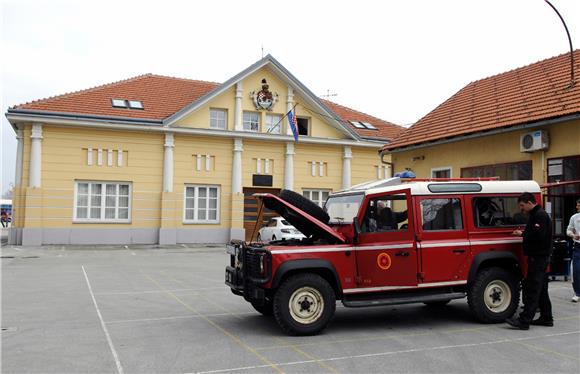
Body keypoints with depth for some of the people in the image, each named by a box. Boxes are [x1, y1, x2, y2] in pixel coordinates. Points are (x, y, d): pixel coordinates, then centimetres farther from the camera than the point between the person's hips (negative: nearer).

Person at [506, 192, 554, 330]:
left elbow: (538, 236, -25)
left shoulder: (540, 215, -15)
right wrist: (523, 233, 5)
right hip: (539, 257, 11)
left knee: (532, 290, -10)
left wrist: (523, 234, -12)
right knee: (541, 290, 15)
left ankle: (524, 321, -9)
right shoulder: (536, 215, 17)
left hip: (538, 258, -11)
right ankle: (546, 318, 23)